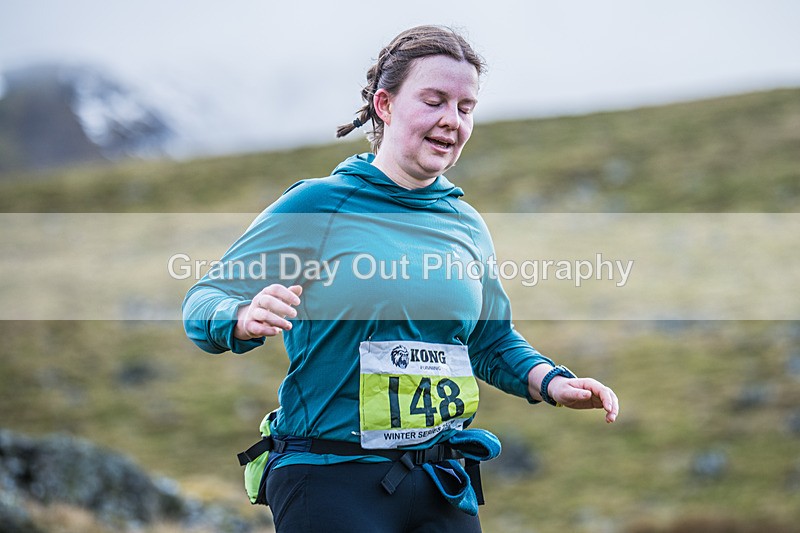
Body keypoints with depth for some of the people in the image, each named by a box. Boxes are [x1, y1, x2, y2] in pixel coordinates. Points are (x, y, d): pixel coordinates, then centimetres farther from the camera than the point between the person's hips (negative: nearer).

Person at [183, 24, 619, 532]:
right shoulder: (317, 204, -7)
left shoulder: (468, 227, 8)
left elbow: (493, 342, 20)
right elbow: (204, 301, -8)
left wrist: (551, 382, 2)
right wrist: (246, 320, -30)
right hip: (331, 480, -5)